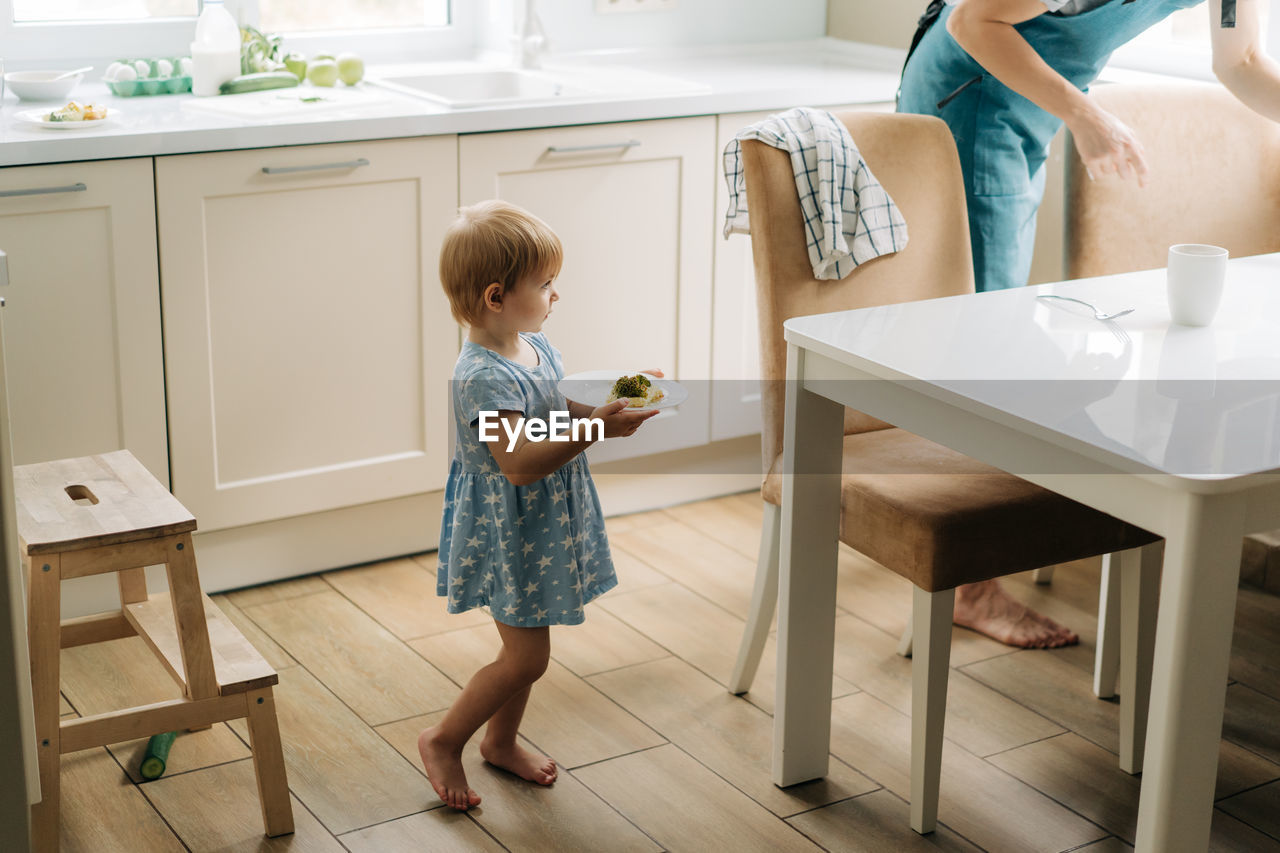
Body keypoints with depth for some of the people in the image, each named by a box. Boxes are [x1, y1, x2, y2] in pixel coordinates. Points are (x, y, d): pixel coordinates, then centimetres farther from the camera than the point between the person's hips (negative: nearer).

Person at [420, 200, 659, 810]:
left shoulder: (533, 346, 2)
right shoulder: (484, 377, -28)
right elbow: (520, 462, -34)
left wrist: (611, 405, 1)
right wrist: (596, 430, -38)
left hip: (542, 525, 9)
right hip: (508, 533, -9)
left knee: (525, 646, 20)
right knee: (526, 656, -2)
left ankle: (501, 741, 38)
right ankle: (443, 740, 16)